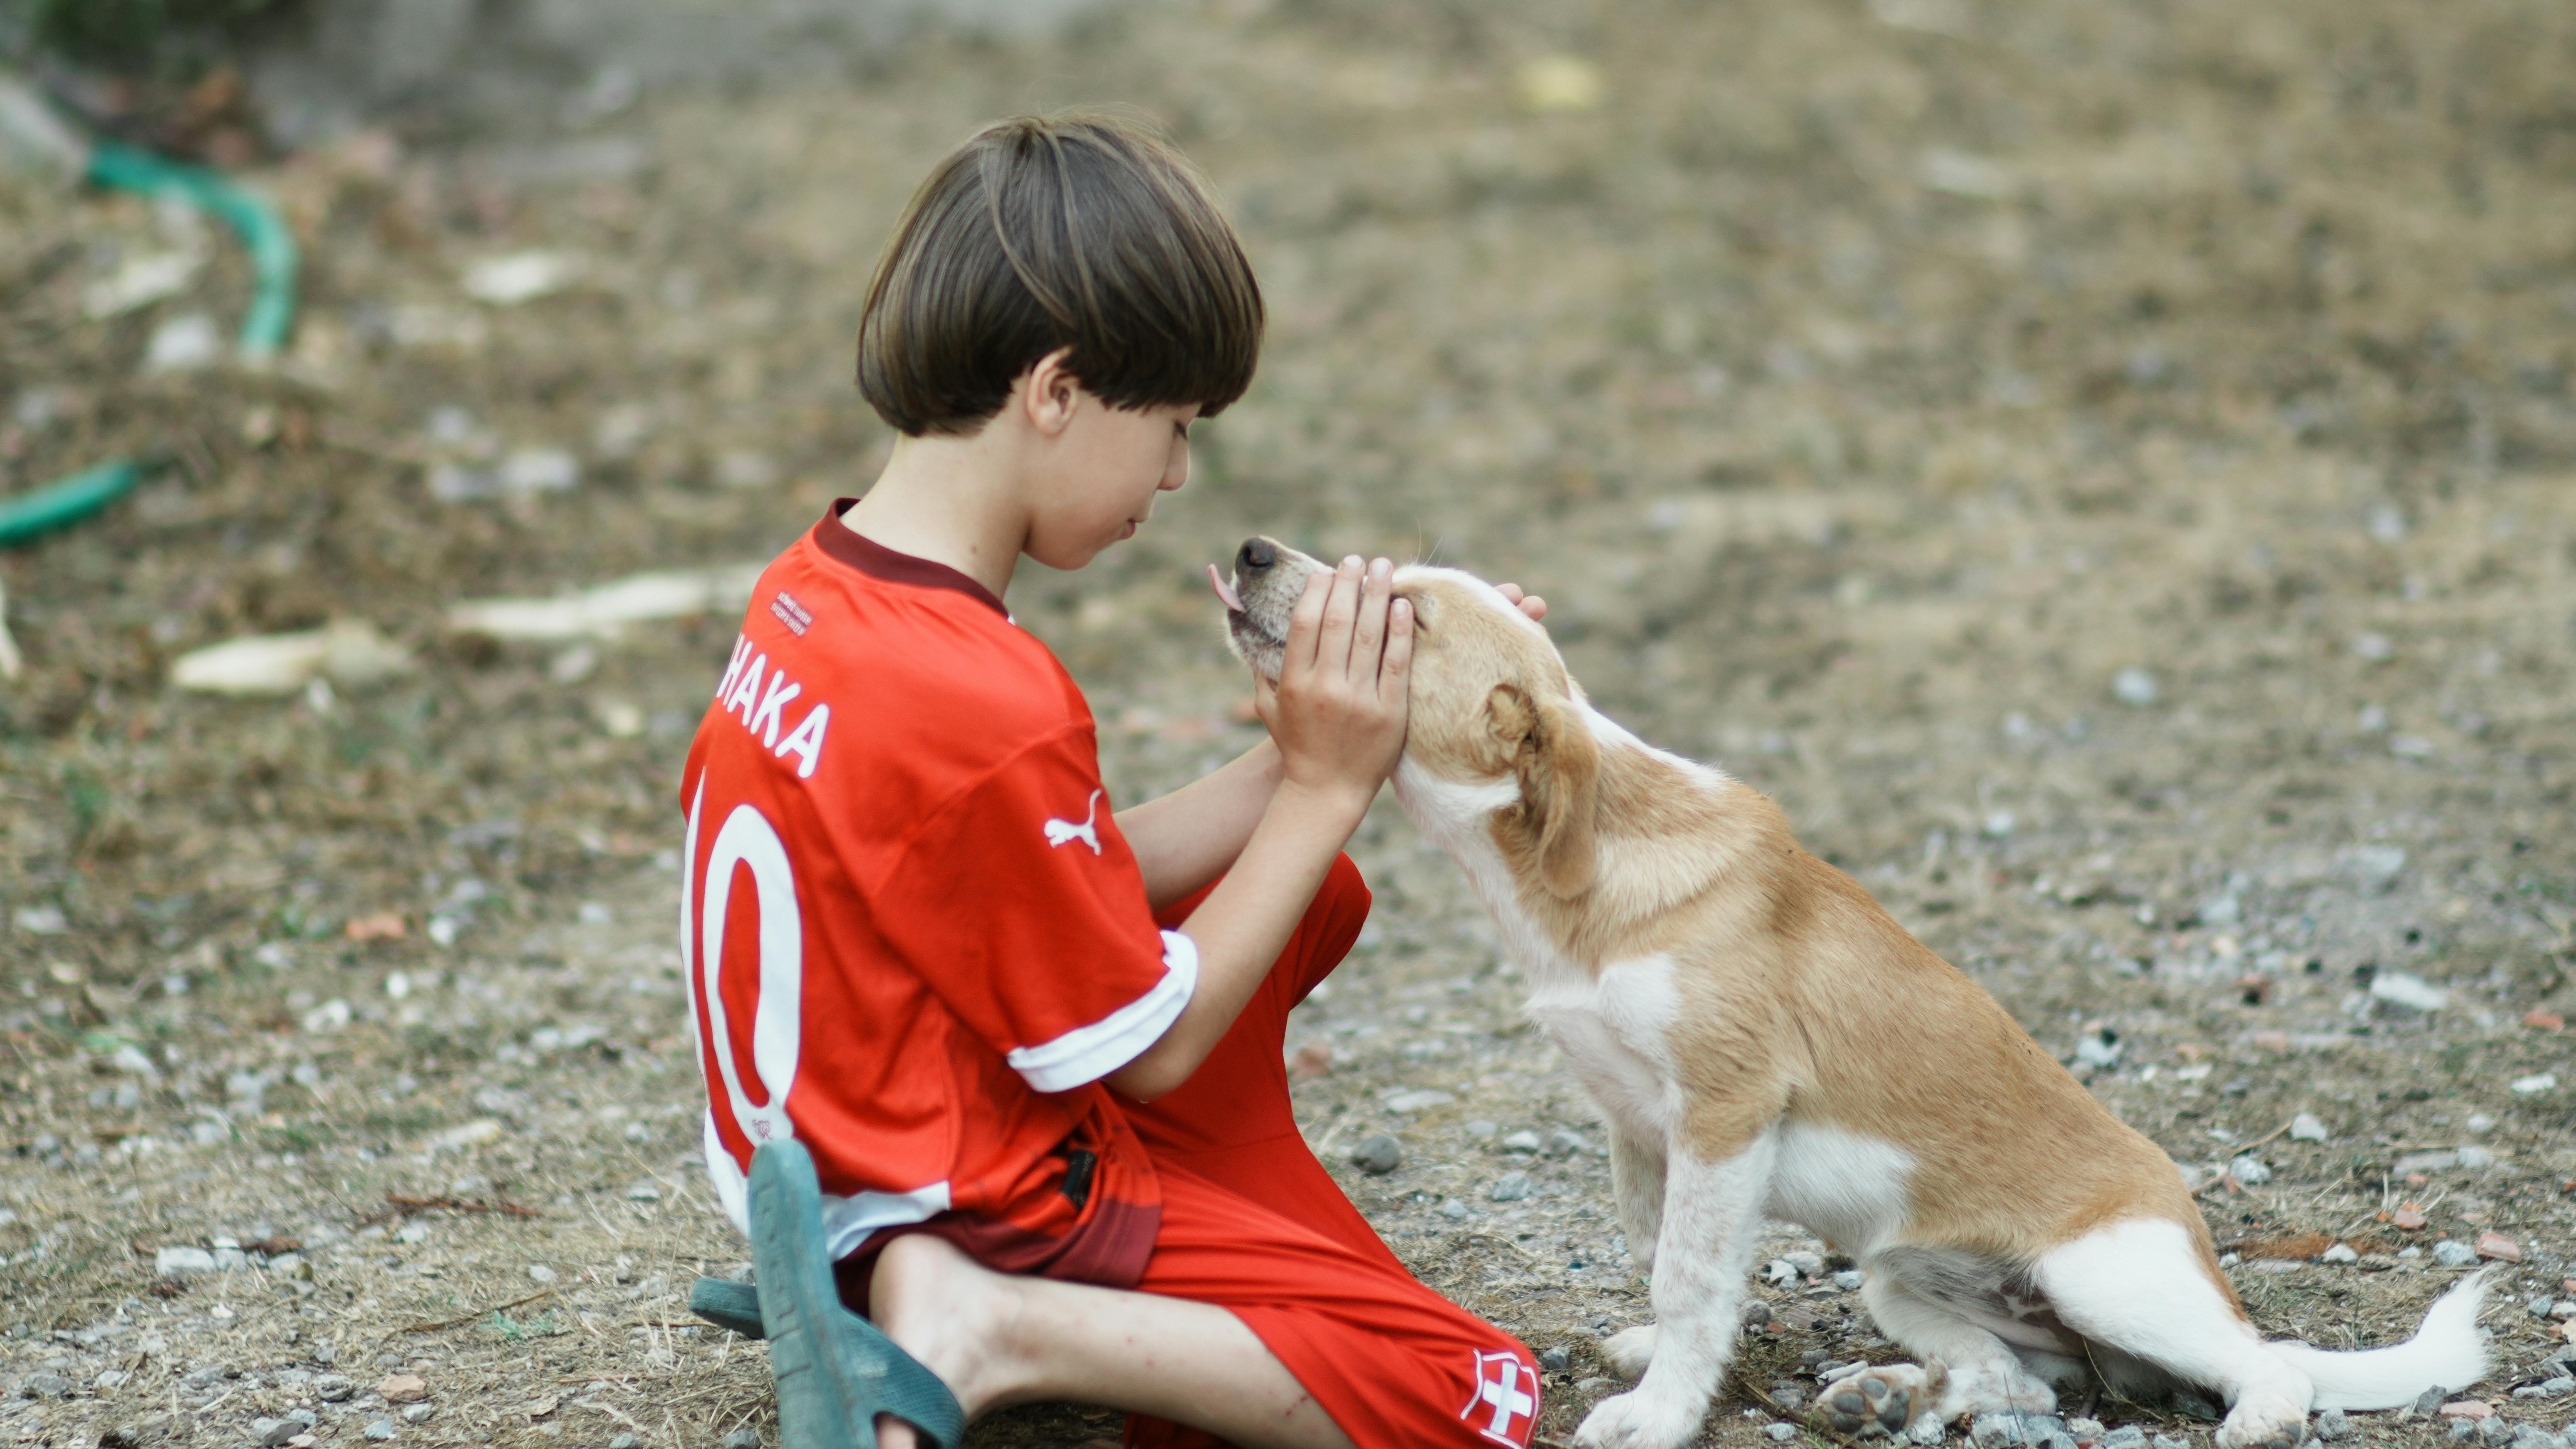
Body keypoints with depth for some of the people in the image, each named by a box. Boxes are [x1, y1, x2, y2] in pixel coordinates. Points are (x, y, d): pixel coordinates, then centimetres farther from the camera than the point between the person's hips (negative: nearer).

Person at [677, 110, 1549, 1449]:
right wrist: (1323, 789, -10)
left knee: (1306, 884, 24)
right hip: (997, 1213, -9)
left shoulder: (809, 589, 0)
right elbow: (1149, 1047, -15)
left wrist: (1306, 759, 1)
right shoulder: (987, 709, -28)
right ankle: (985, 1332, -15)